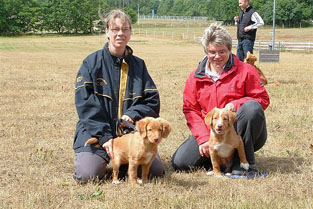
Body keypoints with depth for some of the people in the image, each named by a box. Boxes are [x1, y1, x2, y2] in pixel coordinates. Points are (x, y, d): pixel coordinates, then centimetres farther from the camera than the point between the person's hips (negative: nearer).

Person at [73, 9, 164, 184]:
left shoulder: (138, 65, 12)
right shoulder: (92, 63, 1)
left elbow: (153, 101, 8)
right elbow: (85, 104, -7)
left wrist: (132, 115, -13)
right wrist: (104, 136, -15)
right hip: (95, 133, -2)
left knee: (156, 171, -16)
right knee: (87, 174, -25)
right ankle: (105, 159, 11)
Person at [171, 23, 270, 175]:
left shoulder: (245, 71, -1)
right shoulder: (196, 77, 6)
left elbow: (262, 99, -4)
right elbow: (190, 109, 3)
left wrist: (236, 104, -23)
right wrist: (203, 138, -10)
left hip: (242, 134, -2)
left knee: (252, 108, -34)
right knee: (179, 162, -17)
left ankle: (245, 160, -18)